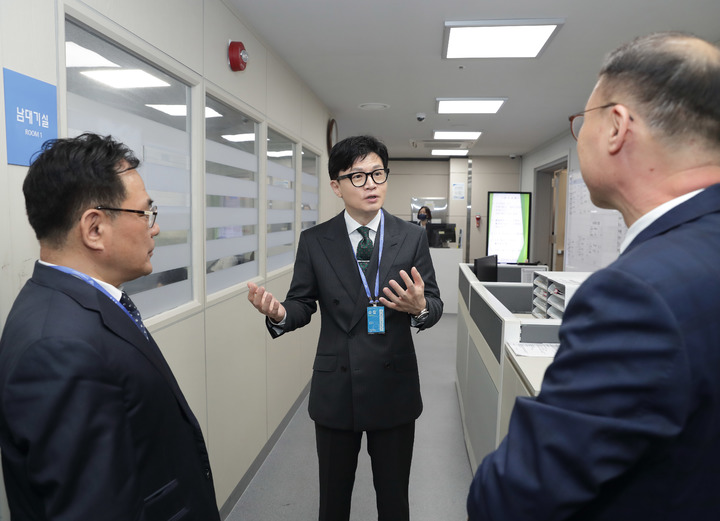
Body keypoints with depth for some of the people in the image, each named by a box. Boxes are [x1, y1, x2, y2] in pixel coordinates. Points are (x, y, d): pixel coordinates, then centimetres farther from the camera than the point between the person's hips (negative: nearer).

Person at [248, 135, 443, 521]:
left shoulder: (411, 237, -2)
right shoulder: (314, 242, -3)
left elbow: (434, 304, -2)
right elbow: (302, 304, -1)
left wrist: (419, 307, -26)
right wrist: (278, 313, -23)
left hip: (394, 387, 0)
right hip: (335, 388, 0)